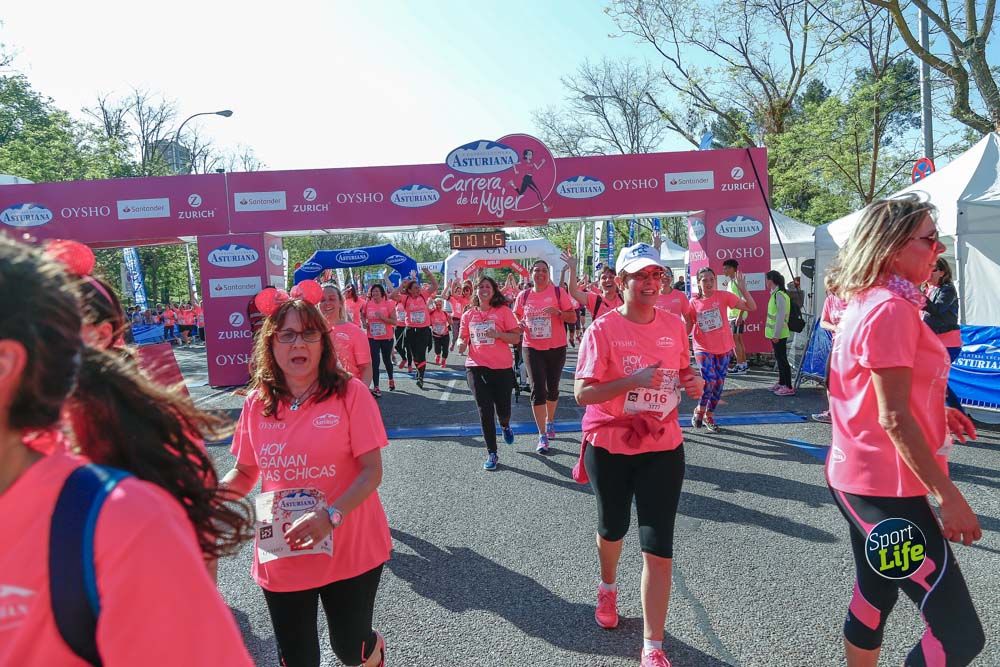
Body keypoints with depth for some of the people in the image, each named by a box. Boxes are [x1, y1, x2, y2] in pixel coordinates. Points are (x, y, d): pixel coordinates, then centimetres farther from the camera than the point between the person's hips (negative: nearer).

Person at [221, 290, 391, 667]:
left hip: (350, 550, -3)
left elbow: (372, 471, -13)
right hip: (280, 556, 3)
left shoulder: (350, 393, -12)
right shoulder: (258, 404, 0)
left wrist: (330, 516, -27)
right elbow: (245, 473, 10)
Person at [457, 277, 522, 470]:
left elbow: (516, 338, -4)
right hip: (476, 367, 2)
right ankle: (492, 453, 10)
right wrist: (461, 343, -8)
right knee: (485, 410, -1)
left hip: (502, 367, -2)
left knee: (503, 408, 5)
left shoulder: (503, 311, -2)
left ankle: (505, 426, 44)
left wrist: (498, 334, -21)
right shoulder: (468, 315, 8)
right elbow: (462, 337, 15)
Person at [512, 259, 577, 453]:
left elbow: (573, 316, -5)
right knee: (537, 390, -5)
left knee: (552, 388, 13)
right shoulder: (523, 296, 3)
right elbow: (515, 317, 18)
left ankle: (550, 421, 41)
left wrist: (558, 313, -23)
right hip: (532, 348, 1)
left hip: (556, 347, 0)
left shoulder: (558, 292, -5)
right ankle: (542, 436, 0)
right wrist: (519, 324, -4)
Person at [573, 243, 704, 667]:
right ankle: (608, 588, 54)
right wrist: (634, 380, -29)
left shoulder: (674, 325, 0)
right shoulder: (603, 328, -13)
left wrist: (694, 383, -6)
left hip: (663, 448, 2)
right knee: (612, 528, 22)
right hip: (610, 447, -2)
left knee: (658, 548, -2)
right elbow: (582, 393, -17)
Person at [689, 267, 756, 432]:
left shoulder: (723, 296, -7)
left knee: (719, 383, 9)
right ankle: (699, 410, 11)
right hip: (703, 348, -1)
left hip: (723, 348, 2)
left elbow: (751, 307, -10)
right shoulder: (694, 302, -4)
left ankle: (709, 416, 27)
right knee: (709, 381, -15)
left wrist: (743, 289, -21)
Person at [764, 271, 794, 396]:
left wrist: (776, 334, -20)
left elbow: (781, 316, -21)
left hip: (779, 334, -10)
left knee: (782, 359, -5)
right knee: (779, 358, 17)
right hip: (775, 333, 10)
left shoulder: (779, 295, -18)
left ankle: (789, 387, -1)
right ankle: (781, 383, 29)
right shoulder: (775, 294, 10)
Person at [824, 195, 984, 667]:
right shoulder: (891, 309, -19)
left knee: (874, 596, 21)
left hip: (862, 477, 10)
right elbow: (893, 418, -22)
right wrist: (947, 496, -18)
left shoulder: (869, 304, 11)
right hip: (886, 487, -10)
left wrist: (934, 413, 15)